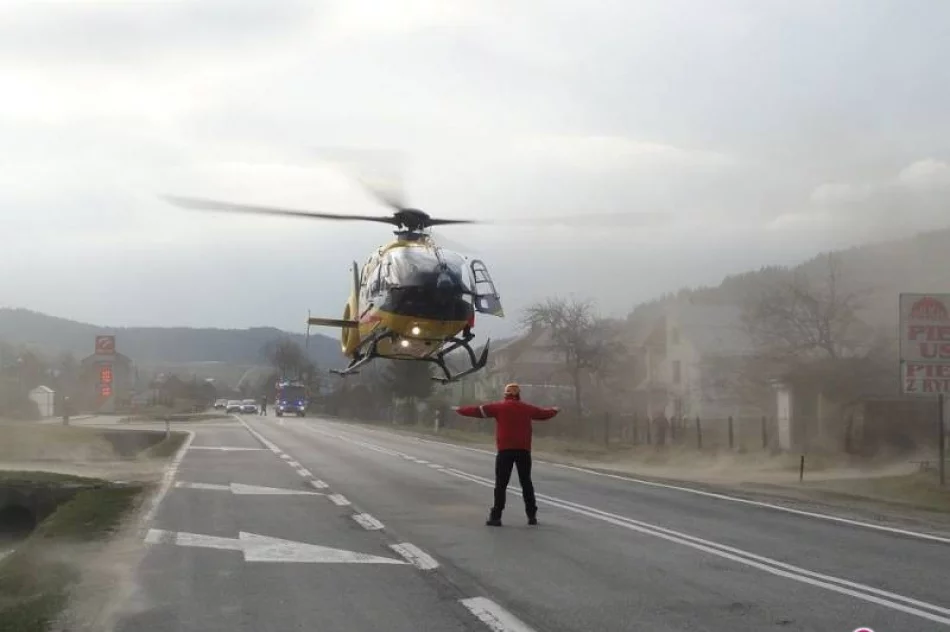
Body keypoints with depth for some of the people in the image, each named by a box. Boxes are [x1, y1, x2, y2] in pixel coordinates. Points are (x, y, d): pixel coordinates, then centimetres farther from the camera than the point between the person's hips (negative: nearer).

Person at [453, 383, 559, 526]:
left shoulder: (499, 407, 1)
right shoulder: (527, 408, 9)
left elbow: (477, 410, 3)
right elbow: (543, 413, 25)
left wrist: (460, 410, 17)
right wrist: (554, 411, 47)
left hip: (505, 450, -2)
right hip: (524, 450, 3)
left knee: (501, 484, -1)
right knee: (526, 483, 12)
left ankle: (496, 516, -5)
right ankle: (532, 516, 14)